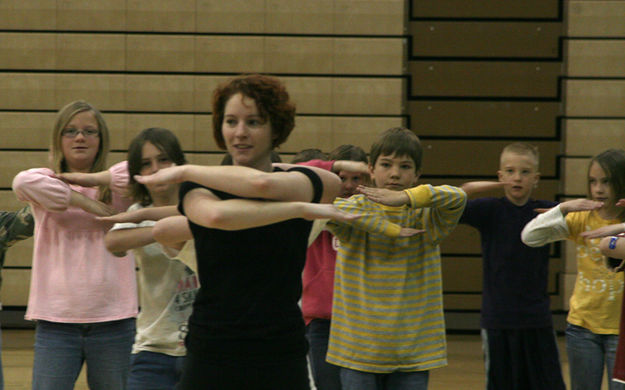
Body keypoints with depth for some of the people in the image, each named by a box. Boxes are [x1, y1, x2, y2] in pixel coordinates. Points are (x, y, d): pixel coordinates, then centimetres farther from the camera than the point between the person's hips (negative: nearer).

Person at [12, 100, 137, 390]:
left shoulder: (116, 187, 10)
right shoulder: (47, 182, 8)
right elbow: (24, 182, -17)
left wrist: (91, 179, -9)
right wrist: (86, 202, -15)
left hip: (112, 320, 1)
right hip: (56, 321, -1)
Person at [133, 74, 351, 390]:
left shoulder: (304, 182, 3)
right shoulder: (199, 188, 1)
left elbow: (262, 183, -20)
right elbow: (216, 215, -22)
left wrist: (185, 171, -8)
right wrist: (300, 210, -24)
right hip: (210, 356, 0)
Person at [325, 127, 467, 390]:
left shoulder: (425, 216, 3)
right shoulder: (359, 209, -1)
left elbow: (457, 198, -16)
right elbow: (334, 210, -24)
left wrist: (406, 197, -29)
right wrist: (392, 230, -22)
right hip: (359, 346, -1)